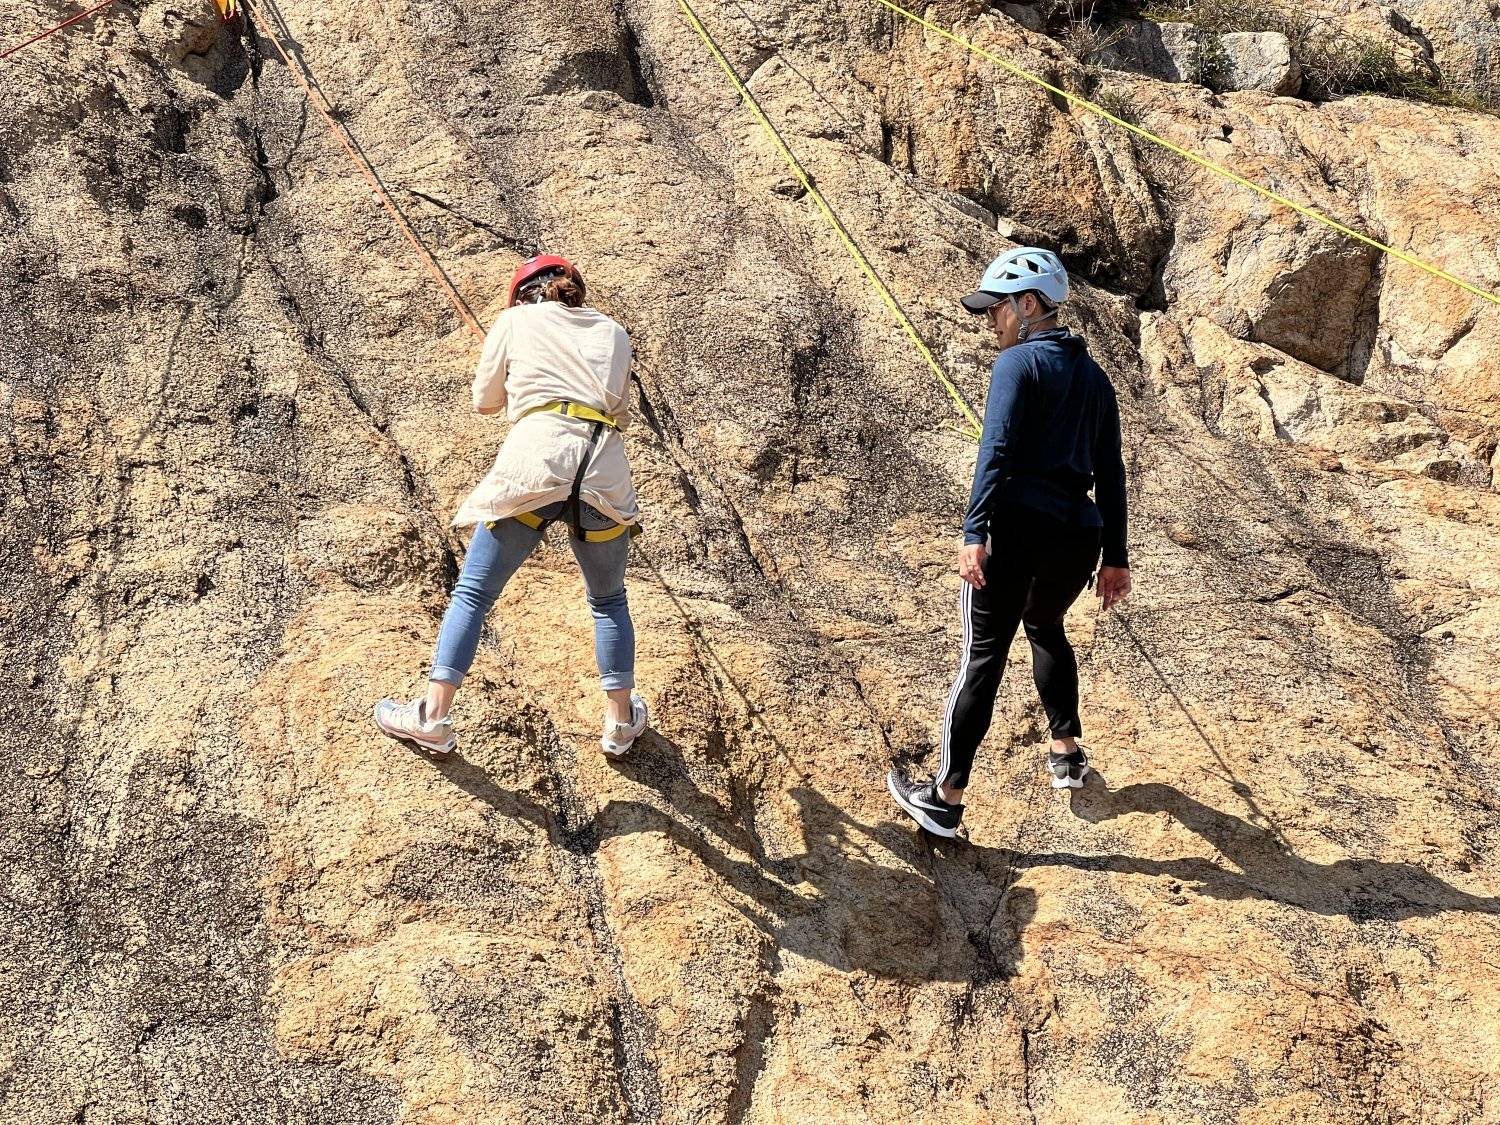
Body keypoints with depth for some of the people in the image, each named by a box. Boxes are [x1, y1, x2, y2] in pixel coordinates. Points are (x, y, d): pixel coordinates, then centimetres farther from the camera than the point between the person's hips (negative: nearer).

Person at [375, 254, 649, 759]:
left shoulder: (514, 322, 17)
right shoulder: (613, 333, 23)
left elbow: (485, 401, 24)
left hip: (533, 467, -2)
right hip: (605, 477, 2)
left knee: (473, 592, 9)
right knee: (609, 601, 23)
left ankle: (433, 717, 6)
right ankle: (621, 721, 23)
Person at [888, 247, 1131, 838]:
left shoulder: (1019, 362, -3)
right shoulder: (1094, 376, 17)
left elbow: (996, 451, -16)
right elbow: (1111, 474, 17)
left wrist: (974, 532, -21)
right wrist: (1115, 557, 20)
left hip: (1018, 528, -6)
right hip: (1080, 537, 6)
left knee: (983, 656, -1)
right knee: (1046, 629, 32)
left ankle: (946, 799, 2)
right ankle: (1067, 754, 32)